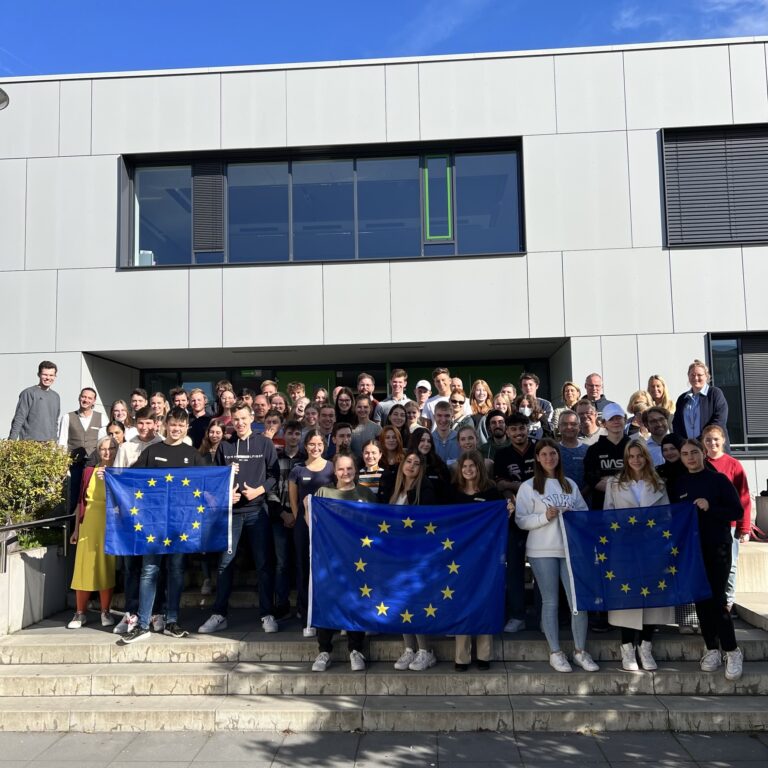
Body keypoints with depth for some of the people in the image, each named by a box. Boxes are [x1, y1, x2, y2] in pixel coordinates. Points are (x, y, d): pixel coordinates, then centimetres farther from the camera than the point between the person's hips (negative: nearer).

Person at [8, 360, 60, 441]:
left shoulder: (55, 396, 17)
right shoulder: (28, 393, -3)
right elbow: (19, 419, -7)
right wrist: (12, 441, -13)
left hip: (50, 444, 6)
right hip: (30, 443, -6)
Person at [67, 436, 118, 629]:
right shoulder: (88, 472, 8)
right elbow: (81, 502, 11)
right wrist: (76, 529, 9)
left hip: (109, 526, -2)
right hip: (88, 526, 2)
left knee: (106, 568, 4)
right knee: (83, 568, 4)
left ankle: (105, 612, 15)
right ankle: (80, 613, 15)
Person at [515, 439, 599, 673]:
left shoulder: (570, 484, 13)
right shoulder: (528, 486, 2)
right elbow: (521, 520, -3)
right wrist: (545, 516, -16)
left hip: (571, 549, 3)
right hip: (542, 551, -3)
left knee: (579, 600, 0)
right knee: (550, 602, 4)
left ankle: (581, 651, 14)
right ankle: (555, 653, 14)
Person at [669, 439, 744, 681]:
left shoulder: (718, 479, -3)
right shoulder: (678, 484, 8)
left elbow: (737, 512, -6)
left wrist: (710, 507, -19)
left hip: (717, 548, -4)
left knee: (717, 600, -8)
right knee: (701, 600, 6)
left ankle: (732, 652, 8)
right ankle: (712, 650, 17)